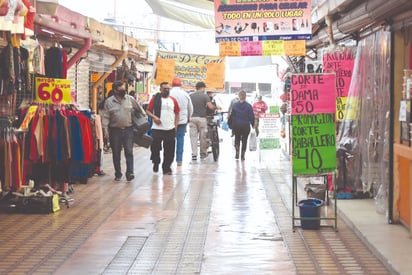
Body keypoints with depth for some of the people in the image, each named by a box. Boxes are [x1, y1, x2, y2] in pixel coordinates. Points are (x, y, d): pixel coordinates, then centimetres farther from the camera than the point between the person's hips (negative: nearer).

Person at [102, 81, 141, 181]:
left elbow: (139, 109, 17)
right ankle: (118, 174, 16)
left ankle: (129, 173, -12)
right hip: (115, 130, 0)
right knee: (116, 153, 6)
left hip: (128, 129, 0)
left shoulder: (130, 99, 5)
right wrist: (105, 129, -9)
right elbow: (106, 117, 0)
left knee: (129, 152, -8)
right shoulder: (109, 102, 2)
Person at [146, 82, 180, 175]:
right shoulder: (155, 99, 3)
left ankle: (166, 168, 12)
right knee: (155, 148, 2)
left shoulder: (173, 100, 9)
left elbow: (177, 114, 14)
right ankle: (156, 163, 27)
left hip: (170, 129, 2)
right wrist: (154, 117, -14)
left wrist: (175, 126, 4)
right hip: (157, 129, -2)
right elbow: (148, 111, 4)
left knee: (169, 151, 2)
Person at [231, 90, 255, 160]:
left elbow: (232, 116, 0)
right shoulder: (248, 106, -8)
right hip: (246, 126, -1)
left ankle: (237, 152, -5)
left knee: (237, 138, 16)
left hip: (236, 126, 1)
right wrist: (253, 124, 8)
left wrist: (232, 125, 10)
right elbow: (251, 116, -5)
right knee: (244, 140, 9)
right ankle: (242, 155, 6)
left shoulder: (234, 105, -4)